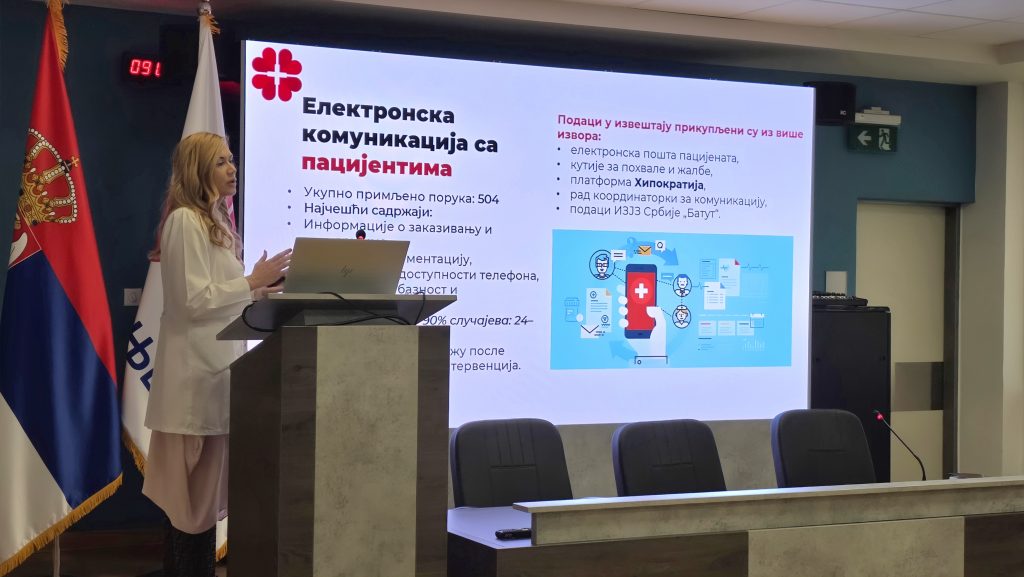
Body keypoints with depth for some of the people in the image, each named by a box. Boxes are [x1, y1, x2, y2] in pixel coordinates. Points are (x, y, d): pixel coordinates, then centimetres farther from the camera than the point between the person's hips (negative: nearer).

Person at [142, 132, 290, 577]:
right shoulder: (185, 222, -12)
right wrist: (253, 282, -14)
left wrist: (257, 291, 6)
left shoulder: (214, 220, 17)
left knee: (207, 487, 12)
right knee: (191, 489, -4)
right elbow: (194, 301, -19)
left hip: (217, 366, 10)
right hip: (196, 371, -10)